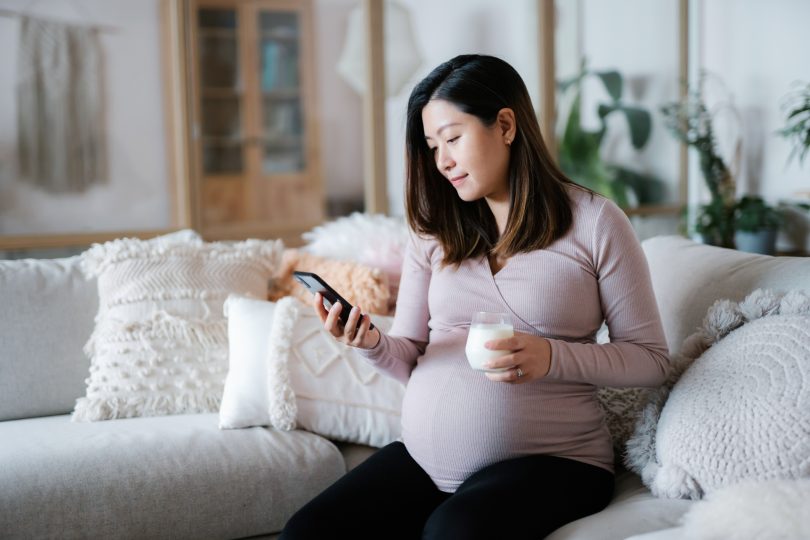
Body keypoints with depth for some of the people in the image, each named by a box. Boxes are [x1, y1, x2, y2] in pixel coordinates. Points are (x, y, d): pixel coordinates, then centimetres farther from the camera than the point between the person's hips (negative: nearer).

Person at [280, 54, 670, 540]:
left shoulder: (594, 222, -3)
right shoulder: (436, 231, 11)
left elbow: (651, 358, -2)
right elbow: (410, 358, 11)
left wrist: (552, 358, -18)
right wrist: (372, 344, -12)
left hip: (547, 461, -4)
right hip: (422, 458, 5)